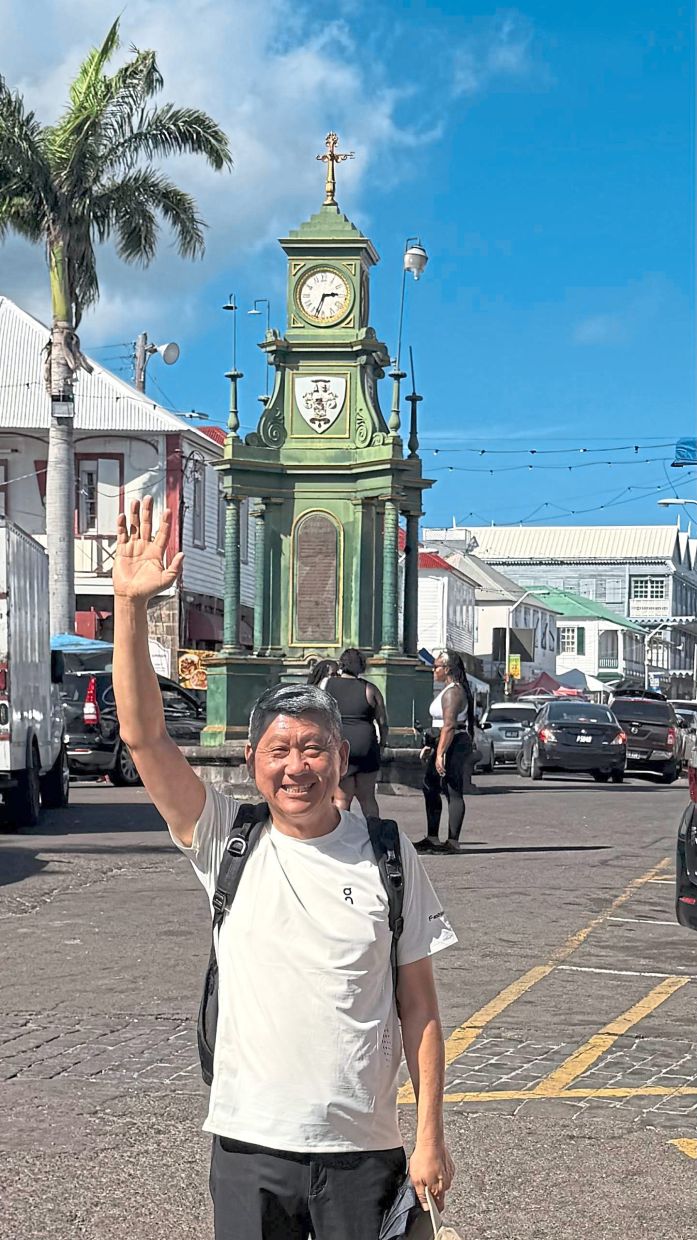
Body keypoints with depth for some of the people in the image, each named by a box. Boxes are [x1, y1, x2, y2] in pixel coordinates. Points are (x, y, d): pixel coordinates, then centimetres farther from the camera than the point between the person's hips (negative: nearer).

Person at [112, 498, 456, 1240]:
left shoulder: (386, 856, -1)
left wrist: (430, 1136, 0)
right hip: (251, 1144, 0)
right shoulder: (228, 843, -2)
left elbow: (417, 1003, 2)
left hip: (363, 1149, 0)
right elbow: (143, 735, -11)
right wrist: (130, 605, -20)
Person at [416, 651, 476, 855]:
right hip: (443, 745, 11)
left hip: (453, 745, -11)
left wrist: (440, 754, -27)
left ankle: (453, 842, -5)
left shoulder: (453, 692, -16)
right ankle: (432, 838, 21)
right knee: (430, 787, 15)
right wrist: (431, 746, 25)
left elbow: (449, 726, -23)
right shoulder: (448, 689, 18)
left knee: (453, 793, -7)